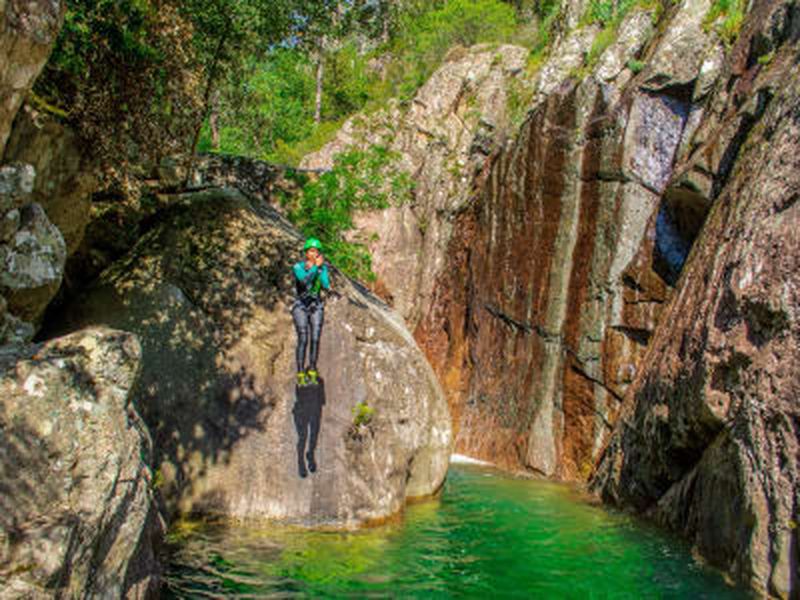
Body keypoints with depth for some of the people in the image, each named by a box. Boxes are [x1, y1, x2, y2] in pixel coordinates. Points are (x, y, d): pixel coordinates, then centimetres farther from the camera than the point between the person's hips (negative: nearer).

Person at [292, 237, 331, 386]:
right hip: (301, 307, -3)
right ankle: (300, 375, -5)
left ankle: (312, 373, 7)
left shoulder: (323, 267, 0)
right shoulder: (298, 266, -10)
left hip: (316, 307, 3)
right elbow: (304, 281, -28)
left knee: (315, 339, -3)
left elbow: (326, 285, -15)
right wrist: (315, 266, -29)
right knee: (303, 340, -12)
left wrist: (320, 268, -23)